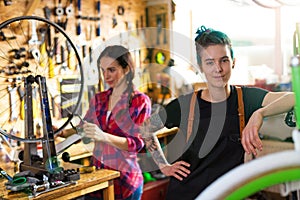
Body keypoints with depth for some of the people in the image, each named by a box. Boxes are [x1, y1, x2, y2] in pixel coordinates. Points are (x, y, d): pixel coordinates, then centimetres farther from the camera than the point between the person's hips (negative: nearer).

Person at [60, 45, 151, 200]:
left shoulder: (141, 101, -8)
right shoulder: (98, 99, 7)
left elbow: (137, 143, -15)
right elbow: (83, 129, 13)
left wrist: (104, 136, -29)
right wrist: (62, 132, -7)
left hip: (124, 179, -4)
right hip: (96, 173, 4)